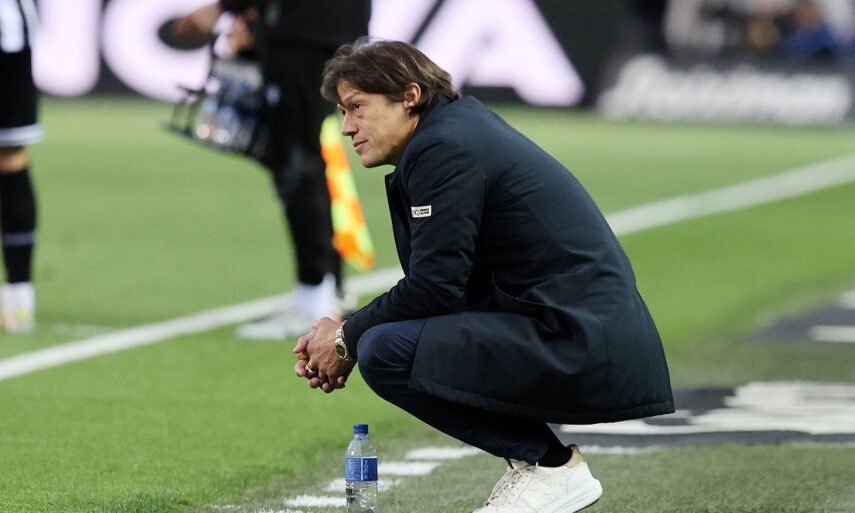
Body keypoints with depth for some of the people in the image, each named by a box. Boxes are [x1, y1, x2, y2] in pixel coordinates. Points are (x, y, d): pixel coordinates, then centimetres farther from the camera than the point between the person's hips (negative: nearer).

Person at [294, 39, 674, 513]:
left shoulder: (442, 150, -12)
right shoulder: (459, 127, 18)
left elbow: (434, 285, -16)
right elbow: (434, 284, 19)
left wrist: (348, 338, -2)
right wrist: (347, 333, 9)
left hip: (580, 348, -11)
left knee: (386, 354, -19)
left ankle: (551, 467, -7)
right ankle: (536, 458, 14)